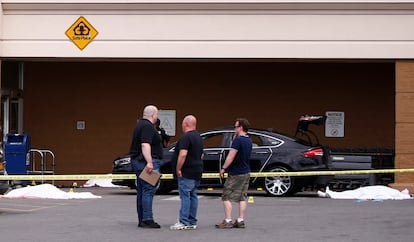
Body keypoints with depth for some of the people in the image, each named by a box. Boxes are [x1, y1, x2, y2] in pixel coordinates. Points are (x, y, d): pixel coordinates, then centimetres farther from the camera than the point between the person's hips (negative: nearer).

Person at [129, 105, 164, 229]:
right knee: (149, 190, -12)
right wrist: (149, 162, -29)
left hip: (137, 161, 11)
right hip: (146, 162, -11)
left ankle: (142, 220, 12)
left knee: (141, 191, 10)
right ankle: (147, 219, -16)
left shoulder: (140, 124, 20)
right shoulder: (147, 126, -13)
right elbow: (145, 145, -24)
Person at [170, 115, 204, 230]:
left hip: (186, 173, -9)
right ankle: (192, 222, 11)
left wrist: (178, 169, -17)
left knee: (185, 196, -9)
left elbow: (183, 154, -23)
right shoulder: (199, 137, 17)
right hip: (197, 172, 9)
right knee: (193, 196, 10)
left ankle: (183, 222, -12)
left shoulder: (186, 137, -15)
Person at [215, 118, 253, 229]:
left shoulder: (238, 140, -17)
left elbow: (231, 156, -19)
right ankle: (240, 221, 9)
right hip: (246, 172, 8)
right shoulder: (249, 141, 10)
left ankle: (227, 221, -8)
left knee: (227, 197, -3)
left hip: (235, 174, -8)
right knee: (242, 197, 10)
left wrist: (223, 168, -13)